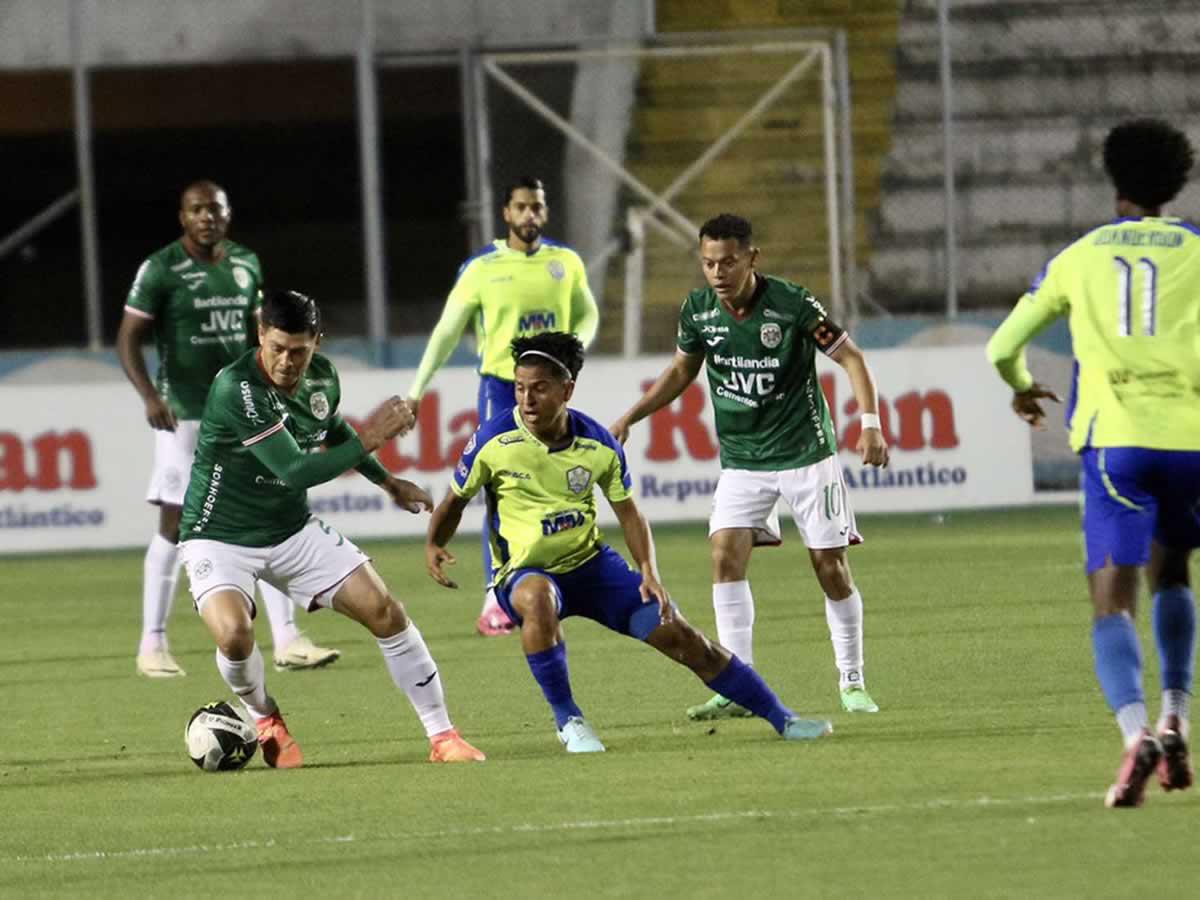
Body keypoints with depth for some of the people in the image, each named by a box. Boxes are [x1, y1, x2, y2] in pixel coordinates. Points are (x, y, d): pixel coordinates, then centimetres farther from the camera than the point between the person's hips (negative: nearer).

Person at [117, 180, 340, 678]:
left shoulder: (246, 263, 9)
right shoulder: (161, 269, -7)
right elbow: (128, 339, -9)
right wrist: (149, 395, -24)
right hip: (185, 412, -5)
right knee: (175, 523, -2)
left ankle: (287, 639, 0)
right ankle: (152, 644, 8)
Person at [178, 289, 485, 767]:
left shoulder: (322, 376, -5)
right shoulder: (235, 388, -28)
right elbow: (295, 472, -30)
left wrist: (387, 481, 22)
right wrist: (369, 439, -30)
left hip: (293, 531, 6)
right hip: (220, 540, -6)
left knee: (385, 611, -4)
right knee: (234, 634, -31)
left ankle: (442, 736, 8)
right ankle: (265, 721, 3)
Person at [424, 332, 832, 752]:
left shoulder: (598, 445, -7)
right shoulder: (493, 441, -14)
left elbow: (628, 512, 6)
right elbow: (455, 500, 0)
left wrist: (649, 572, -8)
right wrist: (434, 545, -19)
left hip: (590, 564, 3)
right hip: (524, 572, -3)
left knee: (680, 636, -2)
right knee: (537, 597, -41)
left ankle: (782, 719, 13)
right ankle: (567, 720, -25)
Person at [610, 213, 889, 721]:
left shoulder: (791, 304, -17)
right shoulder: (698, 311, -4)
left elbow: (850, 357, -9)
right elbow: (682, 370, 15)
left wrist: (870, 423, -21)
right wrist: (630, 418, 9)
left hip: (805, 452, -4)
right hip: (742, 461, 4)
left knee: (829, 565, -2)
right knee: (726, 556, -13)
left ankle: (852, 683, 13)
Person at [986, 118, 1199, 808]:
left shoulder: (1078, 258, 13)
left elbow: (1003, 347, 18)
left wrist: (1022, 388, 40)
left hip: (1114, 439, -1)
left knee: (1114, 604, -5)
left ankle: (1137, 732, -31)